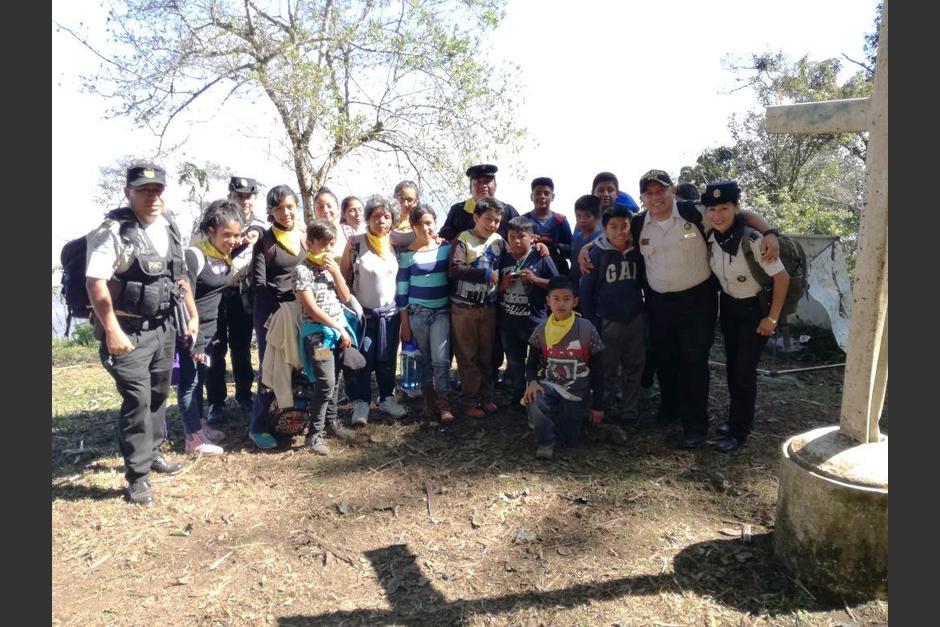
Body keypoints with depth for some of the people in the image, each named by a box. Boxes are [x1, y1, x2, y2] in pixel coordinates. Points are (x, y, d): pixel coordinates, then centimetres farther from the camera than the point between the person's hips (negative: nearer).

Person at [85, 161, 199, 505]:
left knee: (159, 395, 17)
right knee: (137, 401, -6)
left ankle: (152, 453, 34)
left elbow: (180, 276, 17)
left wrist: (193, 315, 16)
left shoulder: (169, 228, 8)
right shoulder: (113, 231, -14)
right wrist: (112, 332, -21)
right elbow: (95, 283, -18)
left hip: (163, 327, 7)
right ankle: (137, 475, 6)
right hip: (129, 331, -7)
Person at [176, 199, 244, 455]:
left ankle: (199, 424, 30)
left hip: (210, 326, 7)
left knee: (200, 378, 17)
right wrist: (192, 341, -20)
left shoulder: (224, 254, 1)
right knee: (189, 380, 3)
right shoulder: (194, 255, -20)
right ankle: (193, 437, 11)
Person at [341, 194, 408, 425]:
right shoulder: (355, 243, -10)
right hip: (363, 312, -3)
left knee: (387, 359, 10)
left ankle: (387, 399, 24)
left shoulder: (395, 244, 1)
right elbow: (344, 275, -5)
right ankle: (361, 402, 16)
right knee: (362, 360, 4)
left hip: (390, 312, 3)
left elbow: (402, 278, 11)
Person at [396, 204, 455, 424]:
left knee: (440, 358, -7)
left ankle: (443, 403, 6)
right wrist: (404, 323, -3)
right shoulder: (407, 254, -4)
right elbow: (402, 289, -2)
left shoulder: (447, 247, 1)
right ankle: (429, 402, 21)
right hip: (417, 313, 0)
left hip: (442, 311, 1)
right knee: (425, 359, 9)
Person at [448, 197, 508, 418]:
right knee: (467, 356, 4)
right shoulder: (462, 240, -9)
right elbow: (454, 269, -22)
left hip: (488, 307, 4)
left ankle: (486, 397, 25)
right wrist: (485, 273, -23)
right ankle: (469, 401, 13)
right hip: (464, 308, -4)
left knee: (487, 355, 12)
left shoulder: (499, 241, 7)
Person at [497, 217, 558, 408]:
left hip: (534, 321, -4)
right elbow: (495, 289, 13)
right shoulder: (503, 259, 5)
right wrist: (503, 285, -9)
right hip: (508, 322, 4)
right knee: (514, 363, 16)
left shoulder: (541, 258, -7)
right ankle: (517, 396, 32)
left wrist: (535, 279, -17)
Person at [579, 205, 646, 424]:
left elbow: (645, 282, 12)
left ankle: (630, 409, 24)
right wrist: (590, 321, -6)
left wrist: (648, 311, 9)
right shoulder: (597, 253, -7)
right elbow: (586, 289, -5)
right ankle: (607, 407, 24)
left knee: (634, 367, 10)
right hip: (608, 320, -3)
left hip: (636, 318, 3)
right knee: (608, 368, 8)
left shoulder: (638, 252, 1)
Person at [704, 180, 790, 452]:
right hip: (728, 306, 6)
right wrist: (718, 307, 6)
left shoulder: (752, 240, -27)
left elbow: (782, 277, -20)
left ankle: (739, 430, 12)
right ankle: (736, 418, 32)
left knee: (744, 370, -2)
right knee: (731, 365, 14)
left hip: (755, 308, -6)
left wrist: (772, 318, -16)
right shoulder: (711, 238, -10)